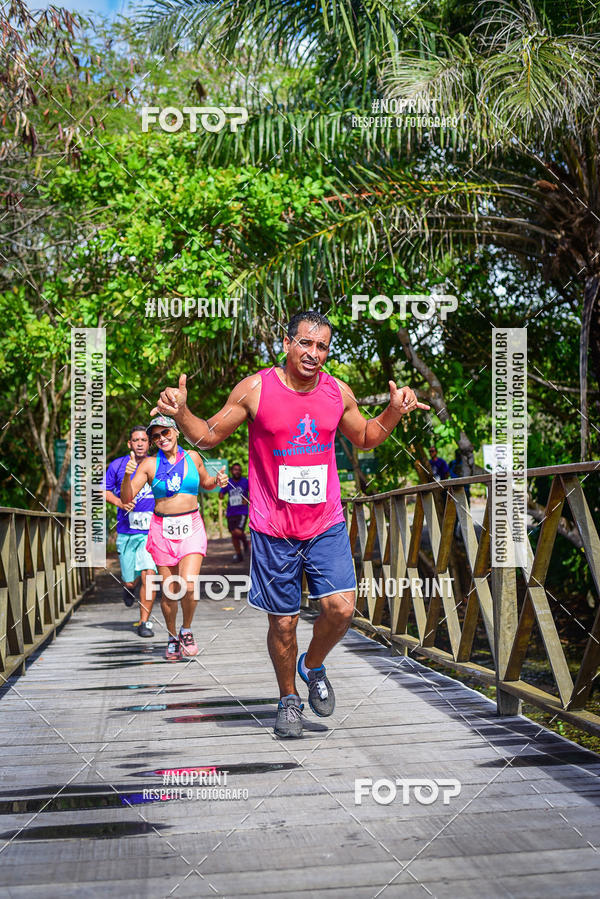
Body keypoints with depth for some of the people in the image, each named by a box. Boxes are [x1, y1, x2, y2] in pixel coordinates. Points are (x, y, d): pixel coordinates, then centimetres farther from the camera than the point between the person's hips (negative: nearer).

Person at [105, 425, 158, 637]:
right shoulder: (118, 465, 2)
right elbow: (104, 490, 9)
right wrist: (119, 502, -8)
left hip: (151, 531, -1)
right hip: (126, 532, 1)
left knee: (149, 574, -15)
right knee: (130, 580, 7)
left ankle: (144, 622, -1)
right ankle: (129, 588, 46)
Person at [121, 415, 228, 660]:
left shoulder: (192, 457, 7)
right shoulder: (150, 465, 1)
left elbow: (205, 483, 25)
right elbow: (127, 498, -3)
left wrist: (217, 481, 3)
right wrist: (127, 476, -21)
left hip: (191, 528, 0)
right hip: (162, 530, 0)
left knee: (188, 586, -17)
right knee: (169, 592, 3)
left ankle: (186, 630, 9)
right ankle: (172, 637, 26)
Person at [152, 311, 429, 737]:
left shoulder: (338, 392, 2)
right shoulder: (255, 389, -7)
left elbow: (365, 437, 20)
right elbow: (210, 435, 2)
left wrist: (395, 411, 3)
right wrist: (181, 414, -17)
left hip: (327, 524, 2)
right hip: (273, 530, -2)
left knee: (341, 608, -11)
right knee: (283, 622, 5)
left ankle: (313, 666, 21)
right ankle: (289, 699, 30)